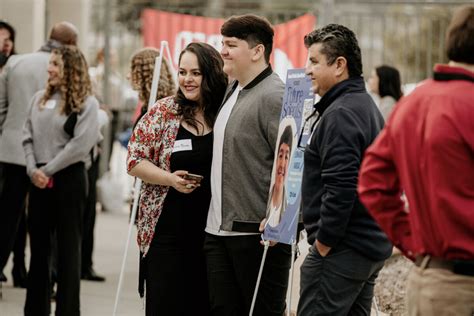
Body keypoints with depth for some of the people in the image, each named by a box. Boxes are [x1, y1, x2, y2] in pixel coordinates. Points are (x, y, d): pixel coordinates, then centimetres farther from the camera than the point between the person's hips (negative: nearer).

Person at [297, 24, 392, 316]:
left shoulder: (340, 114, -15)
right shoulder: (367, 105, 18)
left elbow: (340, 187, -24)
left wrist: (324, 242, -16)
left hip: (343, 250, -11)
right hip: (374, 245, 11)